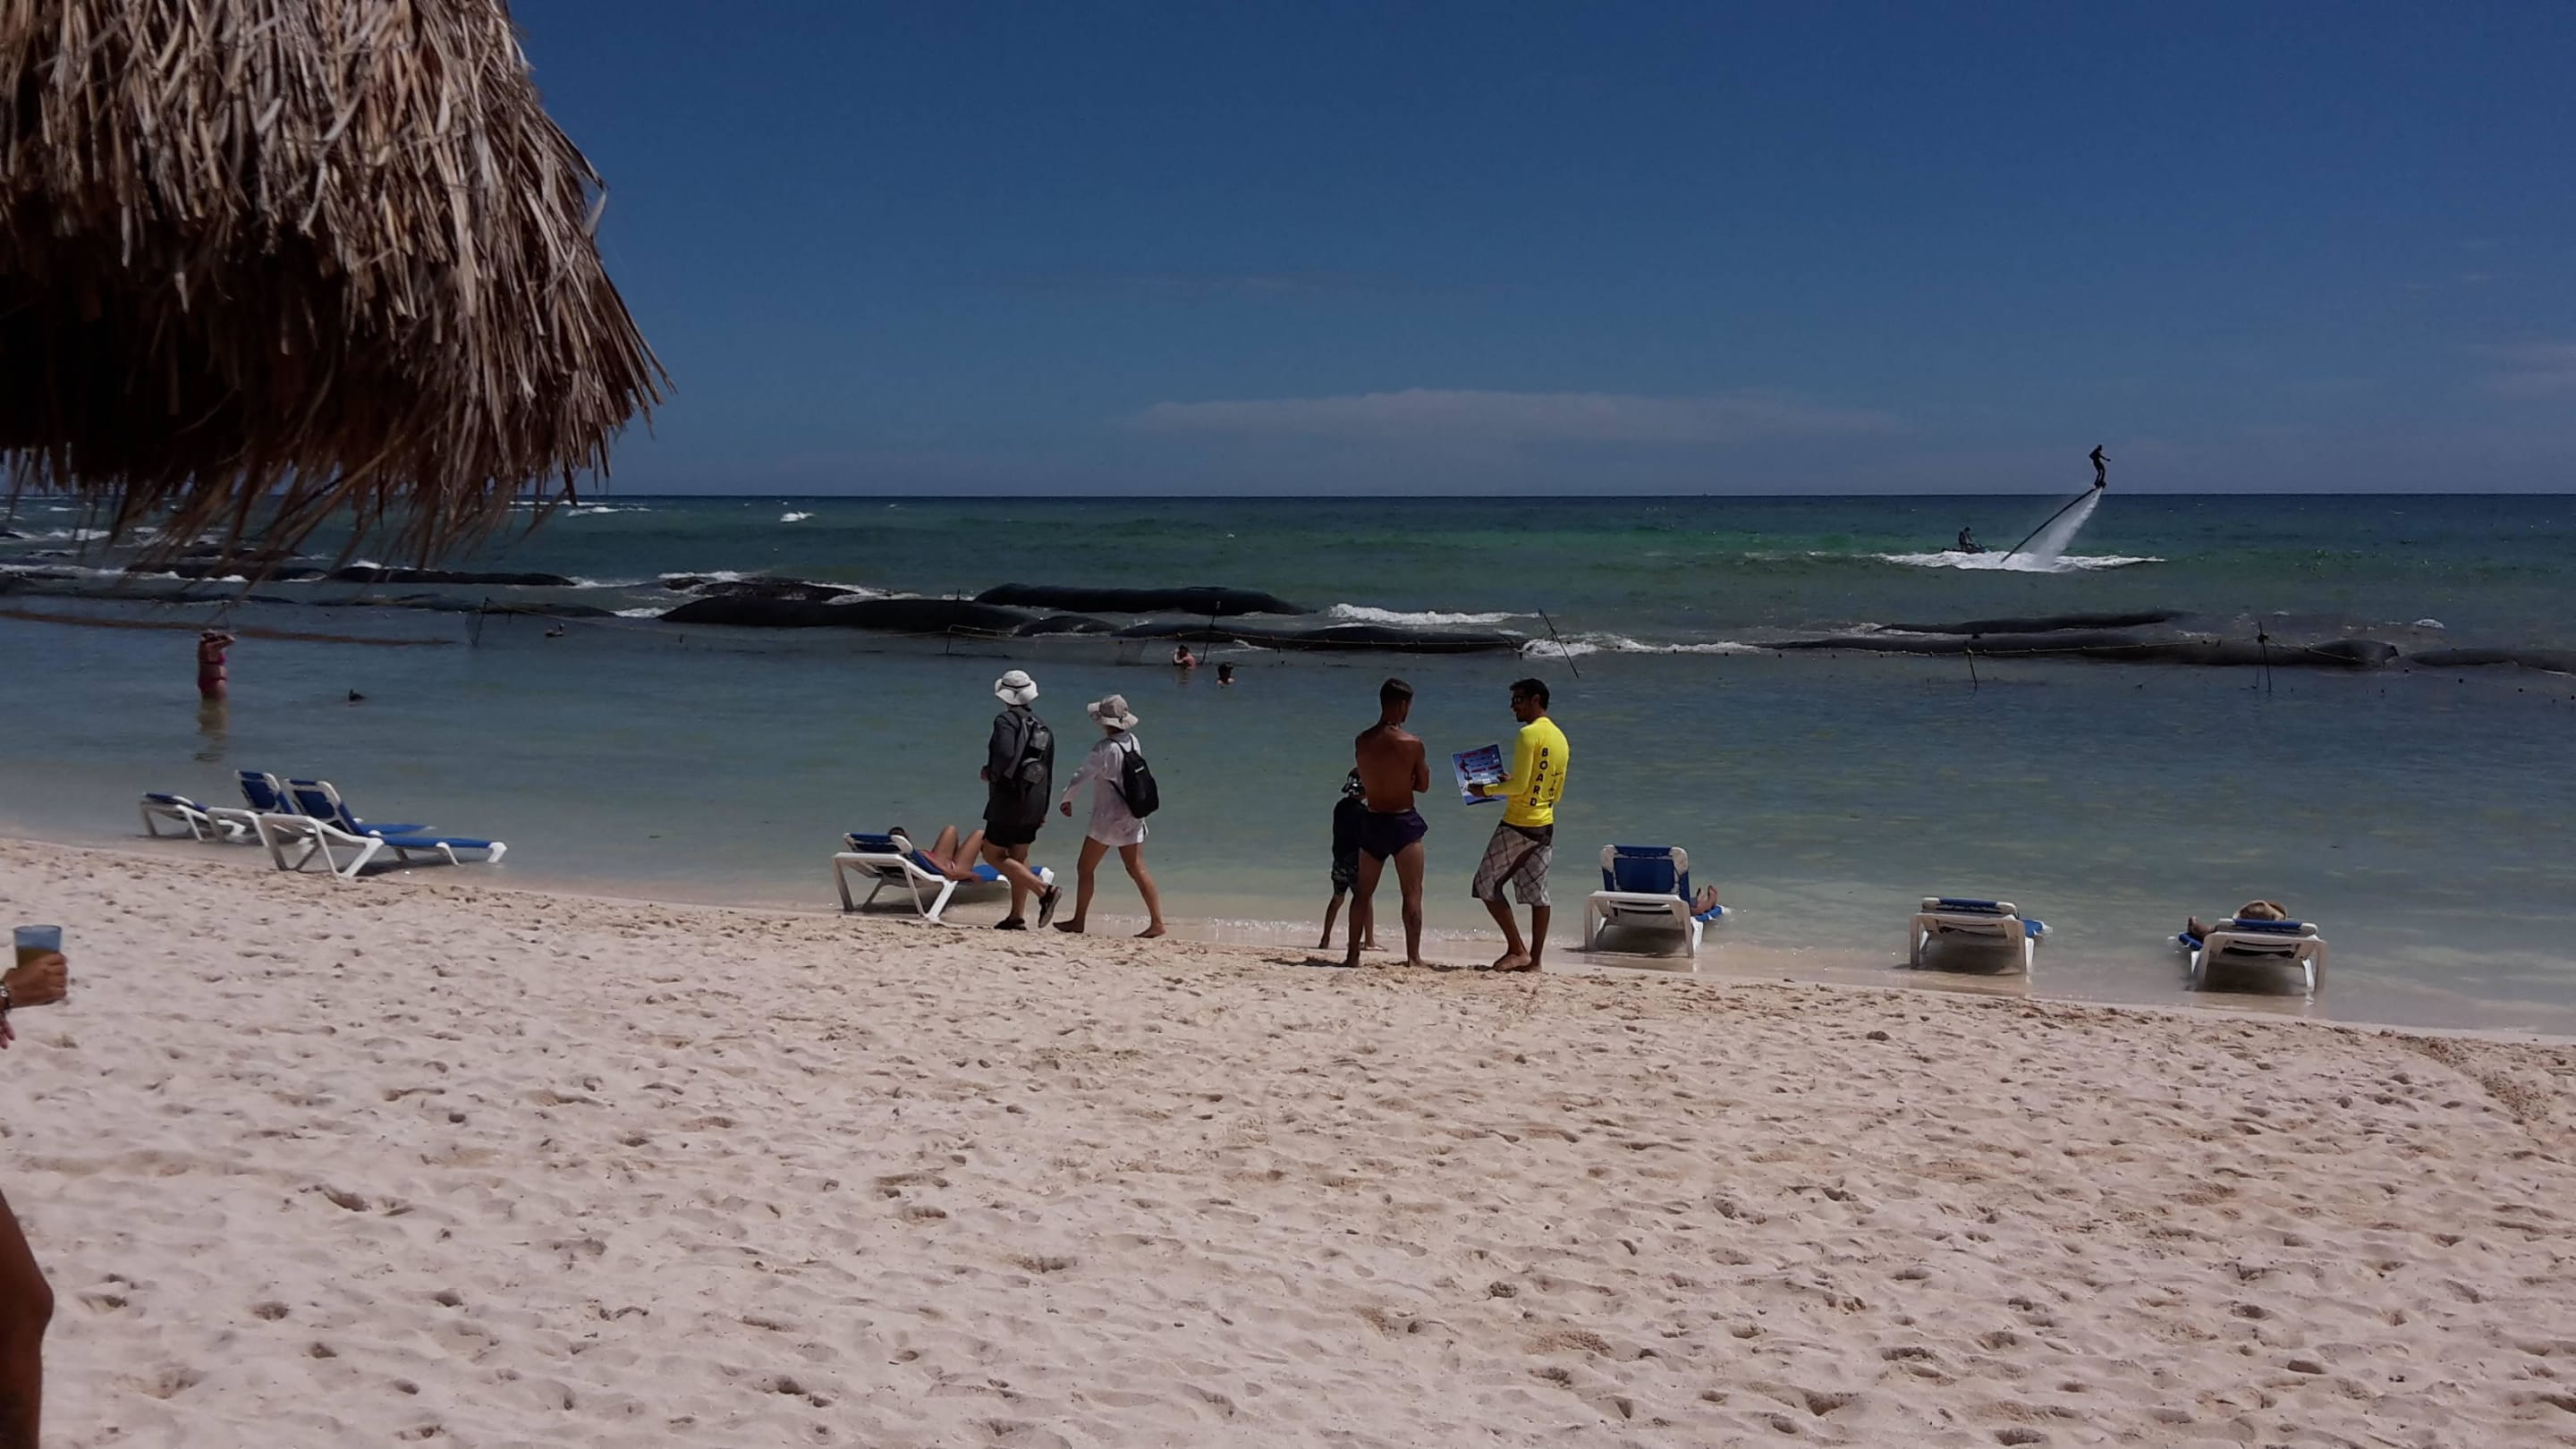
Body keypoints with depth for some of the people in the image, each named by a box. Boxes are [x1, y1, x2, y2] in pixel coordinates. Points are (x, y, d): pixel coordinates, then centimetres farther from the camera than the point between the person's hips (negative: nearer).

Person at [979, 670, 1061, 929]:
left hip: (1008, 799, -8)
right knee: (1019, 857, 14)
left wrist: (991, 773, -9)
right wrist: (1043, 809, 22)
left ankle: (1044, 891, -13)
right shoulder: (1043, 728, 12)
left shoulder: (1006, 721, -12)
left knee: (993, 854, -1)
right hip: (1033, 802, 8)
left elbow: (1005, 755, -29)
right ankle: (1017, 916, 13)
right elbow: (1049, 772, 16)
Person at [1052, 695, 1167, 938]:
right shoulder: (1132, 742, 2)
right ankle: (1157, 921, 1)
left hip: (1108, 818, -7)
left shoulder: (1105, 748, -18)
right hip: (1132, 817, 7)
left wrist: (1066, 799, 2)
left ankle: (1078, 922, 13)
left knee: (1085, 868, 7)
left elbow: (1081, 776, -15)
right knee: (1137, 870, 7)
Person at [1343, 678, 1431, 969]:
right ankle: (1413, 957, 2)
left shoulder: (1361, 741, -2)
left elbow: (1365, 781, 6)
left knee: (1363, 892, 14)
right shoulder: (1412, 743, -13)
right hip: (1404, 822, -4)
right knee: (1412, 894, 4)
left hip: (1371, 821, 4)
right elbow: (1423, 784, -3)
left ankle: (1353, 954, 16)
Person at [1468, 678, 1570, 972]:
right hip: (1545, 826, 8)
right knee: (1537, 893, 9)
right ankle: (1534, 960, 9)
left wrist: (1487, 789, -4)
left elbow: (1519, 785, -19)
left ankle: (1517, 950, -2)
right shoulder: (1560, 738, 12)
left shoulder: (1529, 734, -14)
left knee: (1487, 885, 2)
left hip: (1518, 825, -8)